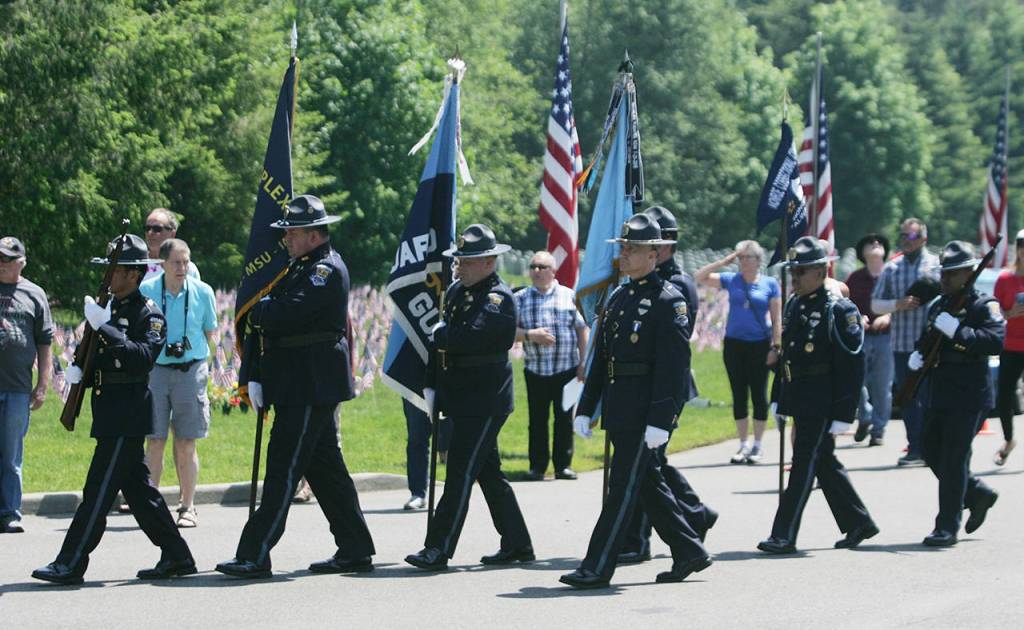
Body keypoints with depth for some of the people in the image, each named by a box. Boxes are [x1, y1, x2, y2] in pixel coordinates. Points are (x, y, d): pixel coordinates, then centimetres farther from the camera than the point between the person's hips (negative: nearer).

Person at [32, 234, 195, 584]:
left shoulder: (148, 313, -9)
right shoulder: (110, 309, 17)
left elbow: (143, 357, -25)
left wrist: (104, 328, -29)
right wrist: (78, 373, 0)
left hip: (127, 414, -9)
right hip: (109, 411, 9)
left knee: (99, 490, -9)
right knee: (138, 488, 12)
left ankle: (71, 565, -9)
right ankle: (176, 557, 18)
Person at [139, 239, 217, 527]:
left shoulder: (202, 292, 1)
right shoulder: (145, 291, -1)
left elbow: (209, 332, 14)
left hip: (190, 371, 0)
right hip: (154, 371, 0)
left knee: (186, 444, 2)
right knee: (154, 441, -1)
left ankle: (187, 507, 9)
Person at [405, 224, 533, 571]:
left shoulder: (499, 298, -13)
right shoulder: (456, 291, 13)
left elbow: (470, 338, -28)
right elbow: (443, 342, 16)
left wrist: (440, 333, -12)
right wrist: (430, 385, 9)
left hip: (484, 400, -9)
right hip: (461, 398, 9)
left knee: (460, 474, -11)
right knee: (489, 473, 14)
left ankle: (438, 548, -13)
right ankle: (517, 545, 23)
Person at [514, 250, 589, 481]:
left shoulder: (569, 296, 5)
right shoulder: (521, 299, 7)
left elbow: (582, 330, 6)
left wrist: (583, 363, 0)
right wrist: (531, 335, -15)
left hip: (566, 368, -1)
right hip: (535, 369, 1)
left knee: (565, 419, 2)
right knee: (537, 420, 2)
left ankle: (563, 465, 10)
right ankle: (537, 466, 8)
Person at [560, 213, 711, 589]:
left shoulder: (668, 300, -10)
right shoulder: (618, 298, 15)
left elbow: (674, 365, -16)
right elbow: (601, 358, 18)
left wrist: (660, 420, -22)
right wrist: (585, 408, 14)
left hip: (645, 411, -9)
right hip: (620, 411, 9)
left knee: (623, 486, -7)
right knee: (649, 484, 13)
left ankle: (598, 568, -6)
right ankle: (689, 552, 23)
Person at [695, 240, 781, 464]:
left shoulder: (770, 284, 0)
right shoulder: (731, 280, 5)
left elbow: (776, 319, 1)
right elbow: (699, 277, 3)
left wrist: (775, 347, -5)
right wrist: (723, 262, -3)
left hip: (760, 344, -2)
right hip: (734, 344, 2)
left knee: (759, 395, 1)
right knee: (739, 395, 6)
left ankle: (758, 445, 9)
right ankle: (744, 444, 14)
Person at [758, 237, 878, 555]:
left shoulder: (839, 311, -13)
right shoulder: (794, 305, 12)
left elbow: (853, 367, -15)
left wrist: (843, 415, -17)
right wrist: (779, 400, 17)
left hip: (821, 406, -9)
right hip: (799, 402, 9)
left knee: (804, 466, -7)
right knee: (825, 464, 15)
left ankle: (784, 536, -6)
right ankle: (858, 523, 28)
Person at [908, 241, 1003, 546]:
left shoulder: (985, 306, -9)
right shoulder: (937, 306, 15)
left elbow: (996, 340, -25)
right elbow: (926, 340, 28)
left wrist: (957, 330, -30)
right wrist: (917, 356, 7)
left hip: (968, 397, -8)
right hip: (937, 395, 8)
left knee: (953, 460, -7)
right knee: (932, 451, 13)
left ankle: (947, 527, -1)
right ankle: (978, 494, 32)